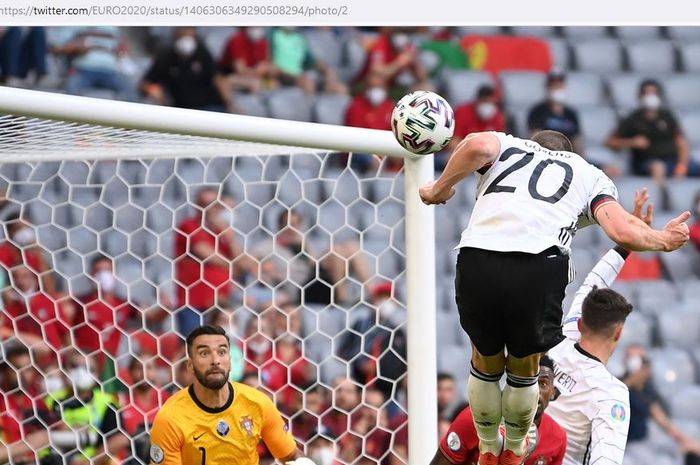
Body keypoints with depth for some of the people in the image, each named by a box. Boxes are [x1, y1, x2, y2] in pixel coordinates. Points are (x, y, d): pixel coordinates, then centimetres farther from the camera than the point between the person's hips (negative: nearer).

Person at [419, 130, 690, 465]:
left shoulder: (506, 146, 29)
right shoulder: (591, 175, 27)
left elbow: (478, 145, 3)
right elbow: (623, 232, 9)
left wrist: (440, 189, 16)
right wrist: (663, 240, 27)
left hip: (476, 263, 1)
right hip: (538, 270, -1)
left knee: (486, 363, 28)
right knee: (524, 370, 27)